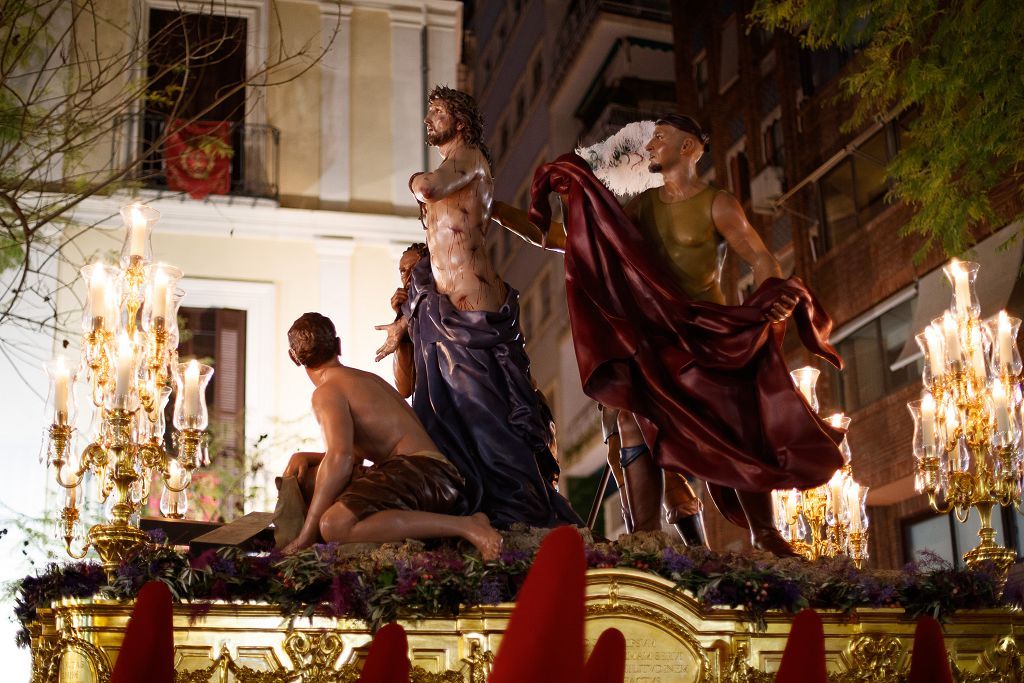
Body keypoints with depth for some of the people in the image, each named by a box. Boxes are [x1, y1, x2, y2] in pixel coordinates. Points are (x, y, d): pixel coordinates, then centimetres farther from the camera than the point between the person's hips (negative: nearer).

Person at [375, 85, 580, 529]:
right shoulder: (449, 171, 24)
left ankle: (535, 515, -2)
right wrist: (405, 320, 25)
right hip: (440, 312, 9)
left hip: (474, 313, -9)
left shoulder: (470, 157, -1)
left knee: (487, 413, -8)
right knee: (443, 417, 8)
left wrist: (416, 180, 2)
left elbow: (429, 188, -24)